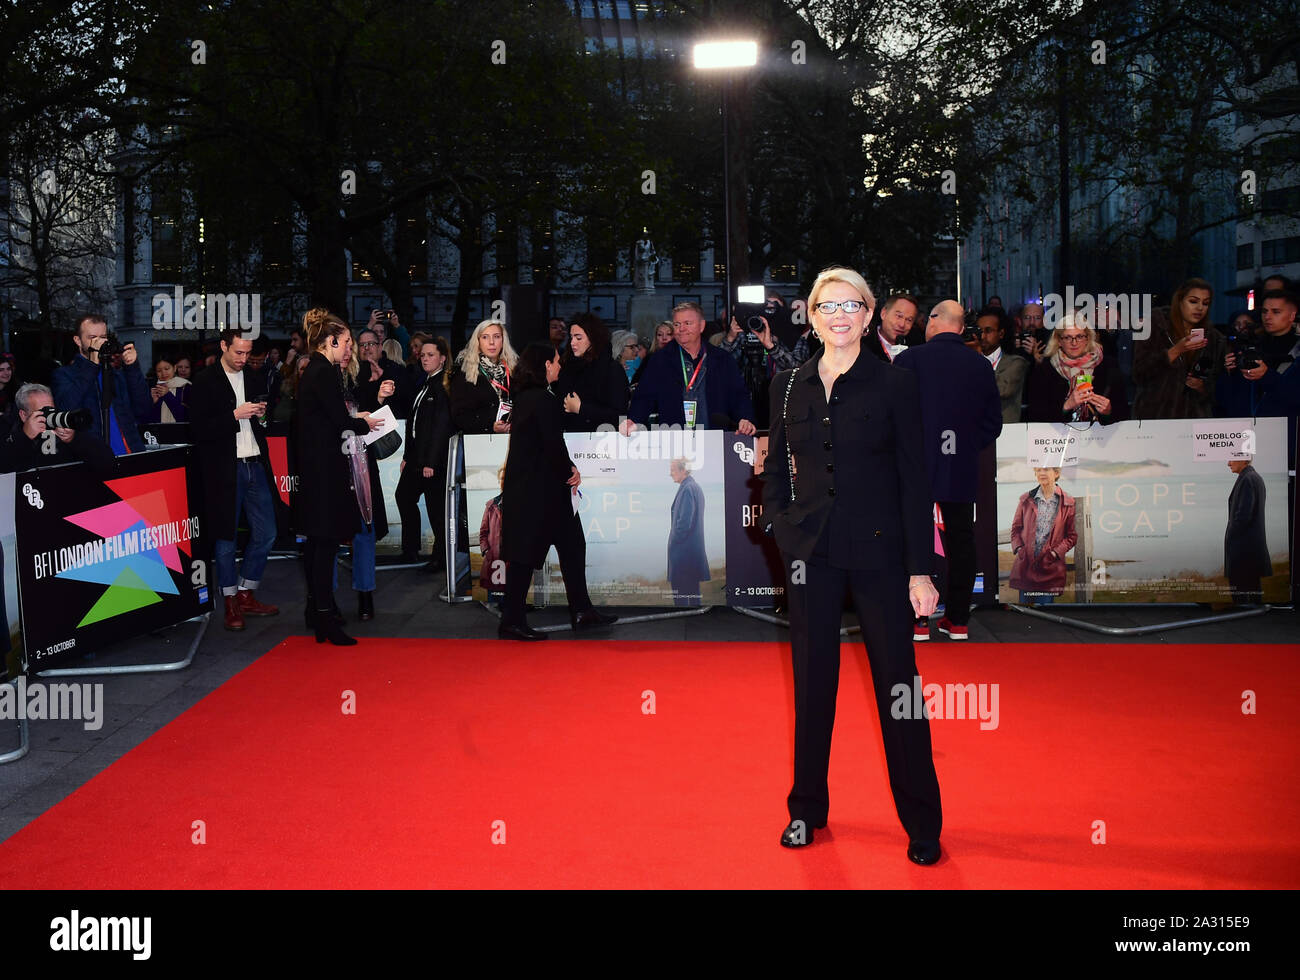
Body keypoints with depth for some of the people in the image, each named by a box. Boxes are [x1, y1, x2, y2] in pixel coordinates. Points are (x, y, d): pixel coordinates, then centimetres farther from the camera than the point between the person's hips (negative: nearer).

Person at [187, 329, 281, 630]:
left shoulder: (256, 379, 14)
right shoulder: (204, 382, -4)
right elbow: (198, 429, -11)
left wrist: (262, 414, 1)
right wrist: (235, 415, -18)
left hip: (256, 465, 5)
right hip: (223, 469, -5)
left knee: (266, 533, 5)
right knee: (225, 537, 3)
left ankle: (246, 594, 20)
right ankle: (231, 603, 14)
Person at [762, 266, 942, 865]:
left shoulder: (895, 386, -2)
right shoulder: (789, 386, 8)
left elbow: (914, 481, -3)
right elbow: (776, 467, 16)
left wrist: (921, 569, -8)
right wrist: (780, 523, -1)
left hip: (879, 552, -3)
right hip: (810, 553, 3)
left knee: (897, 682, 2)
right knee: (812, 681, 10)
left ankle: (922, 825, 17)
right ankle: (807, 809, 27)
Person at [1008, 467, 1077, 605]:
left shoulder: (1067, 503, 2)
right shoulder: (1026, 500, 8)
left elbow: (1072, 536, 5)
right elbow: (1016, 528, 13)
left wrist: (1056, 552, -9)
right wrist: (1018, 548, -4)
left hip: (1050, 567, -2)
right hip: (1026, 565, 2)